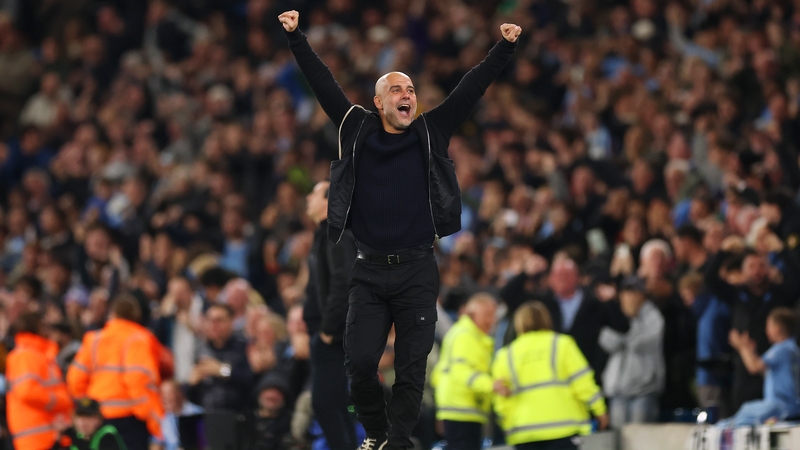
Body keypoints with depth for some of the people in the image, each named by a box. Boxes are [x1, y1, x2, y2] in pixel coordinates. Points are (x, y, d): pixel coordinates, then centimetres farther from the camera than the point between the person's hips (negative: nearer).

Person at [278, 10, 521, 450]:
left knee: (411, 368, -1)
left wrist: (504, 48, -7)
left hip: (418, 270, 0)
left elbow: (470, 89, 1)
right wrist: (296, 39, 1)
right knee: (359, 362, -4)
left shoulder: (431, 133, 5)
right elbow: (323, 84, 5)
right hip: (369, 270, 0)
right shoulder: (357, 130, 5)